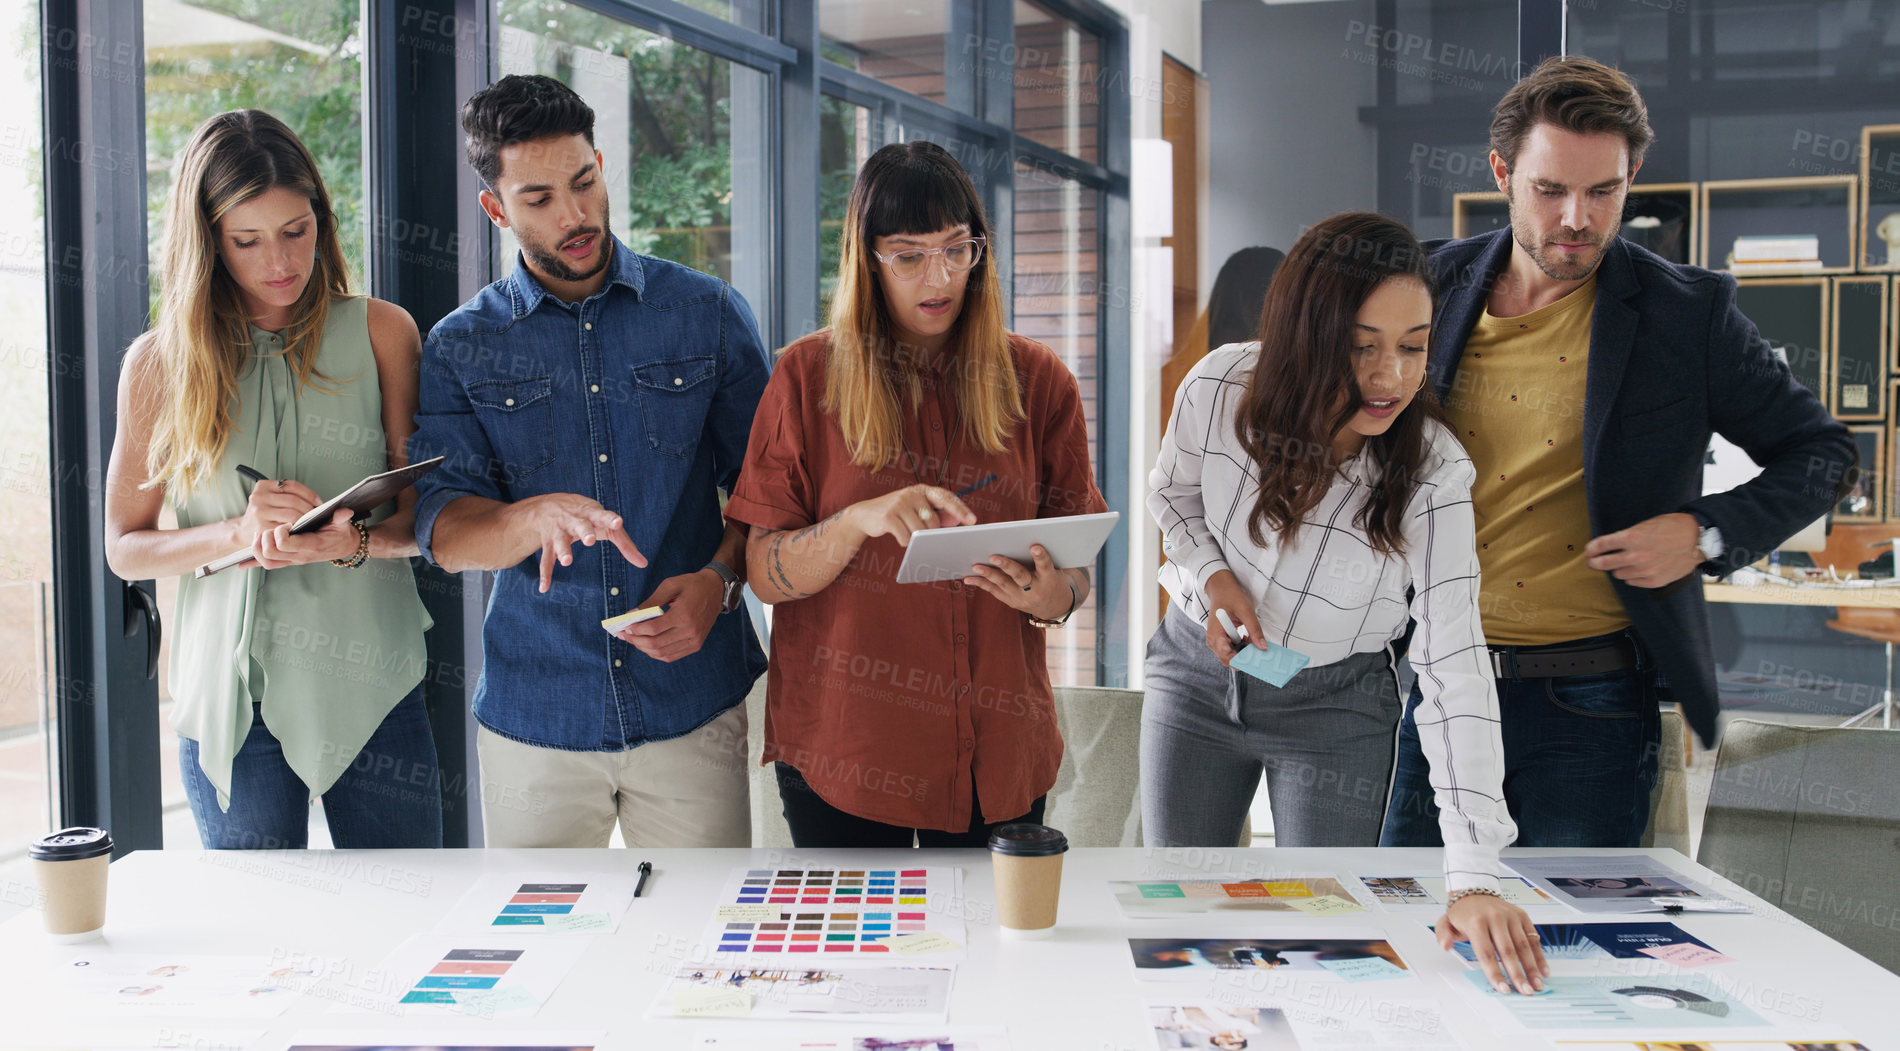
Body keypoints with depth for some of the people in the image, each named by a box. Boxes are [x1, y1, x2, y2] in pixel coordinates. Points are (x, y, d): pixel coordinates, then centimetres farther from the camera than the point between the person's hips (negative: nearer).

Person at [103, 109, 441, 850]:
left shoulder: (380, 332, 4)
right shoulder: (159, 362, 5)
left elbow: (423, 514, 4)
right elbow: (124, 547, 7)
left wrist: (353, 542, -17)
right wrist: (239, 532, -11)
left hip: (371, 684, 0)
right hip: (231, 696, 0)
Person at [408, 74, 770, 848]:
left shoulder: (709, 314, 4)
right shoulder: (461, 347, 4)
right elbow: (442, 532, -5)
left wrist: (720, 579, -12)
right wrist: (538, 517, -26)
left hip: (693, 704, 0)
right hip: (533, 717, 1)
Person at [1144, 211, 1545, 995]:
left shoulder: (1431, 471, -26)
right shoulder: (1220, 388, -21)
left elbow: (1456, 667, -32)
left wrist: (1474, 879, -39)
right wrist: (1212, 575, -19)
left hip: (1335, 703, -1)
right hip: (1198, 673, 2)